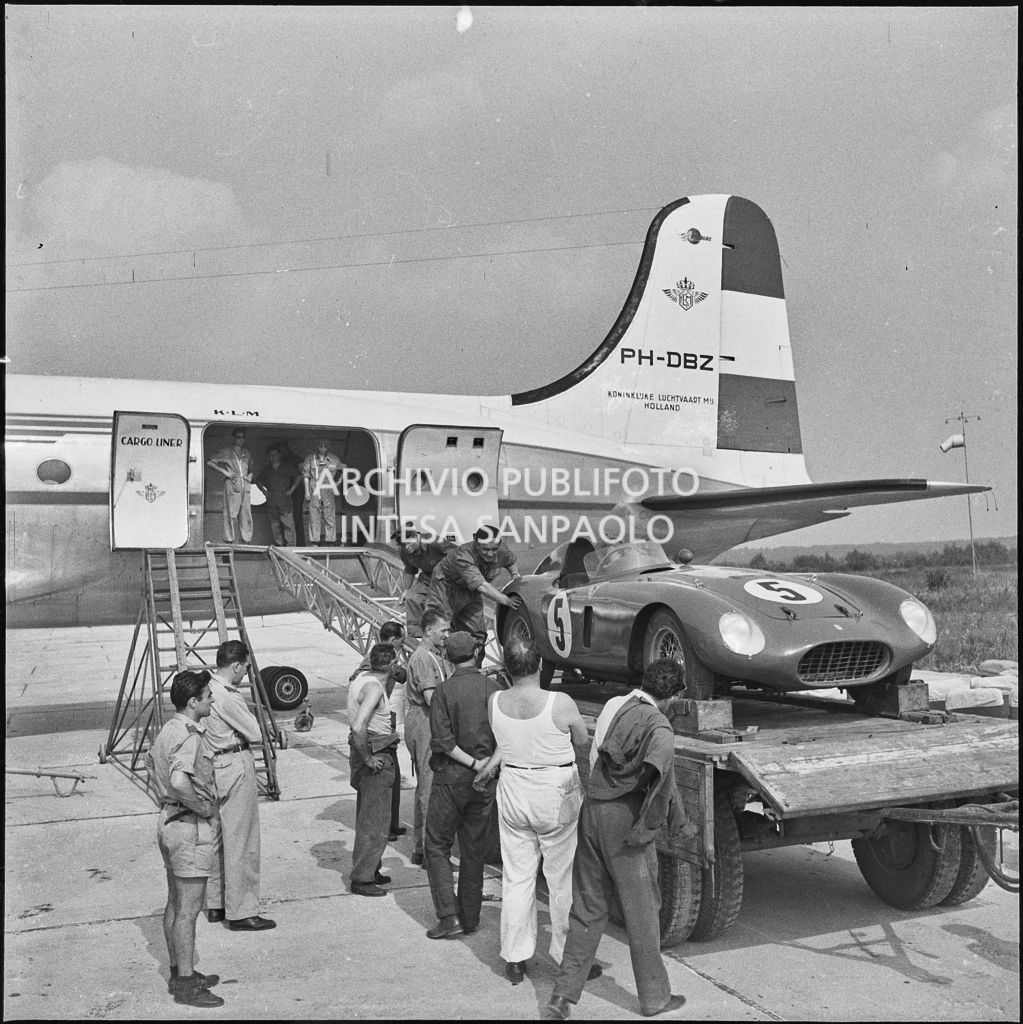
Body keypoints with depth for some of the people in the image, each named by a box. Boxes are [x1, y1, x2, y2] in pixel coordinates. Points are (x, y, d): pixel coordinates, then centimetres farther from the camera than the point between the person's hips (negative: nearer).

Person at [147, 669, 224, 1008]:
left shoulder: (167, 730, 9)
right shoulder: (188, 738, -23)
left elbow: (151, 762, 25)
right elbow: (180, 782, -38)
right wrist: (203, 806, -23)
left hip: (169, 822, 10)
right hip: (191, 828, -10)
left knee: (175, 904, 17)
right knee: (188, 910, -2)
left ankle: (179, 972, 28)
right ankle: (186, 984, 6)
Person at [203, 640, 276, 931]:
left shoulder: (209, 687, 8)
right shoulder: (227, 697, -22)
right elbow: (256, 734, -16)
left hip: (216, 764, 10)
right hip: (236, 767, -10)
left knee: (221, 837, 18)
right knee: (241, 841, -2)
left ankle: (216, 904, 29)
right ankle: (240, 912, 6)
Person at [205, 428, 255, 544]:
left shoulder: (247, 454, 17)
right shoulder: (226, 453, 3)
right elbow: (209, 462, 1)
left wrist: (250, 476, 11)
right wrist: (224, 472, -6)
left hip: (245, 487, 5)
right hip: (232, 487, -5)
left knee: (246, 515, 4)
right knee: (231, 515, -6)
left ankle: (246, 541, 10)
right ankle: (229, 541, -2)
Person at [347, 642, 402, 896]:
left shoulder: (361, 678, 7)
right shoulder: (374, 688, -22)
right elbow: (358, 727, -32)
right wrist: (368, 759, -21)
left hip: (367, 752, 10)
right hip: (376, 756, -10)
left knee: (367, 818, 19)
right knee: (374, 823, -2)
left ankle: (369, 871, 31)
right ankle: (362, 879, 5)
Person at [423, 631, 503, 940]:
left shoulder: (444, 690, -9)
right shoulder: (492, 687, -2)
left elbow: (441, 741, -16)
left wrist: (473, 763, -12)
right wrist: (489, 764, -3)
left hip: (451, 777, -3)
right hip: (485, 781, 3)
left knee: (436, 846, 9)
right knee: (474, 850, 14)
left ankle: (449, 916, 0)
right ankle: (470, 919, 21)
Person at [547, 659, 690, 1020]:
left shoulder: (613, 705, 8)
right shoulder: (658, 726, -14)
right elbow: (660, 767, -32)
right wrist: (649, 825, -17)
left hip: (592, 811, 6)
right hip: (624, 818, -6)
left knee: (588, 906, 15)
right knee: (641, 908, 10)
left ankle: (564, 993, 15)